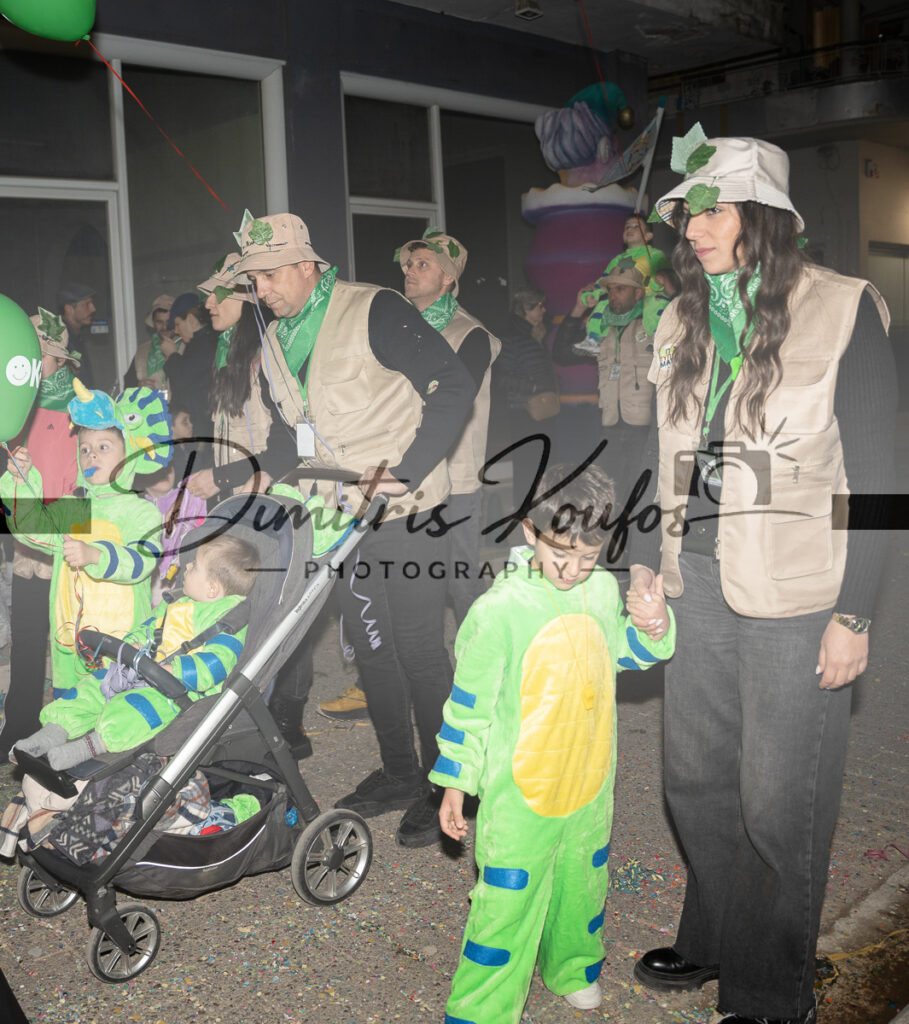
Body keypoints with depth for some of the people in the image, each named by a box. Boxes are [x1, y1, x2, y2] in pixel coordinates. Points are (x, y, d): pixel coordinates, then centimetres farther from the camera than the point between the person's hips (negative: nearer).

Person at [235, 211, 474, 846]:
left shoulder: (374, 311, -12)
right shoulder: (275, 341, 11)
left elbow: (455, 388, -17)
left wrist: (404, 474, -22)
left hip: (406, 514, -7)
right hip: (343, 520, 7)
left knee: (420, 650, -1)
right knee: (371, 647, 13)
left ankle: (442, 786, 15)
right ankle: (399, 774, 29)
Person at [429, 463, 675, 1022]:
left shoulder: (604, 588, -6)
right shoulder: (498, 611, -22)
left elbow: (622, 651, 14)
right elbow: (469, 704, -12)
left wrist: (656, 626, -6)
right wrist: (455, 784, -6)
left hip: (591, 784, 6)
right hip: (520, 792, -6)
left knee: (584, 883, 25)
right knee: (508, 900, 2)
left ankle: (573, 966, 52)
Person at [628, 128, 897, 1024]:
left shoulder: (843, 312, -8)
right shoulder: (682, 323, 9)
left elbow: (872, 476, -9)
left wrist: (853, 615, -11)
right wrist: (645, 563, 11)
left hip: (795, 600, -5)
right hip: (697, 587, 6)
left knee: (777, 804, 4)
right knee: (694, 781, 16)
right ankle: (714, 941, 39)